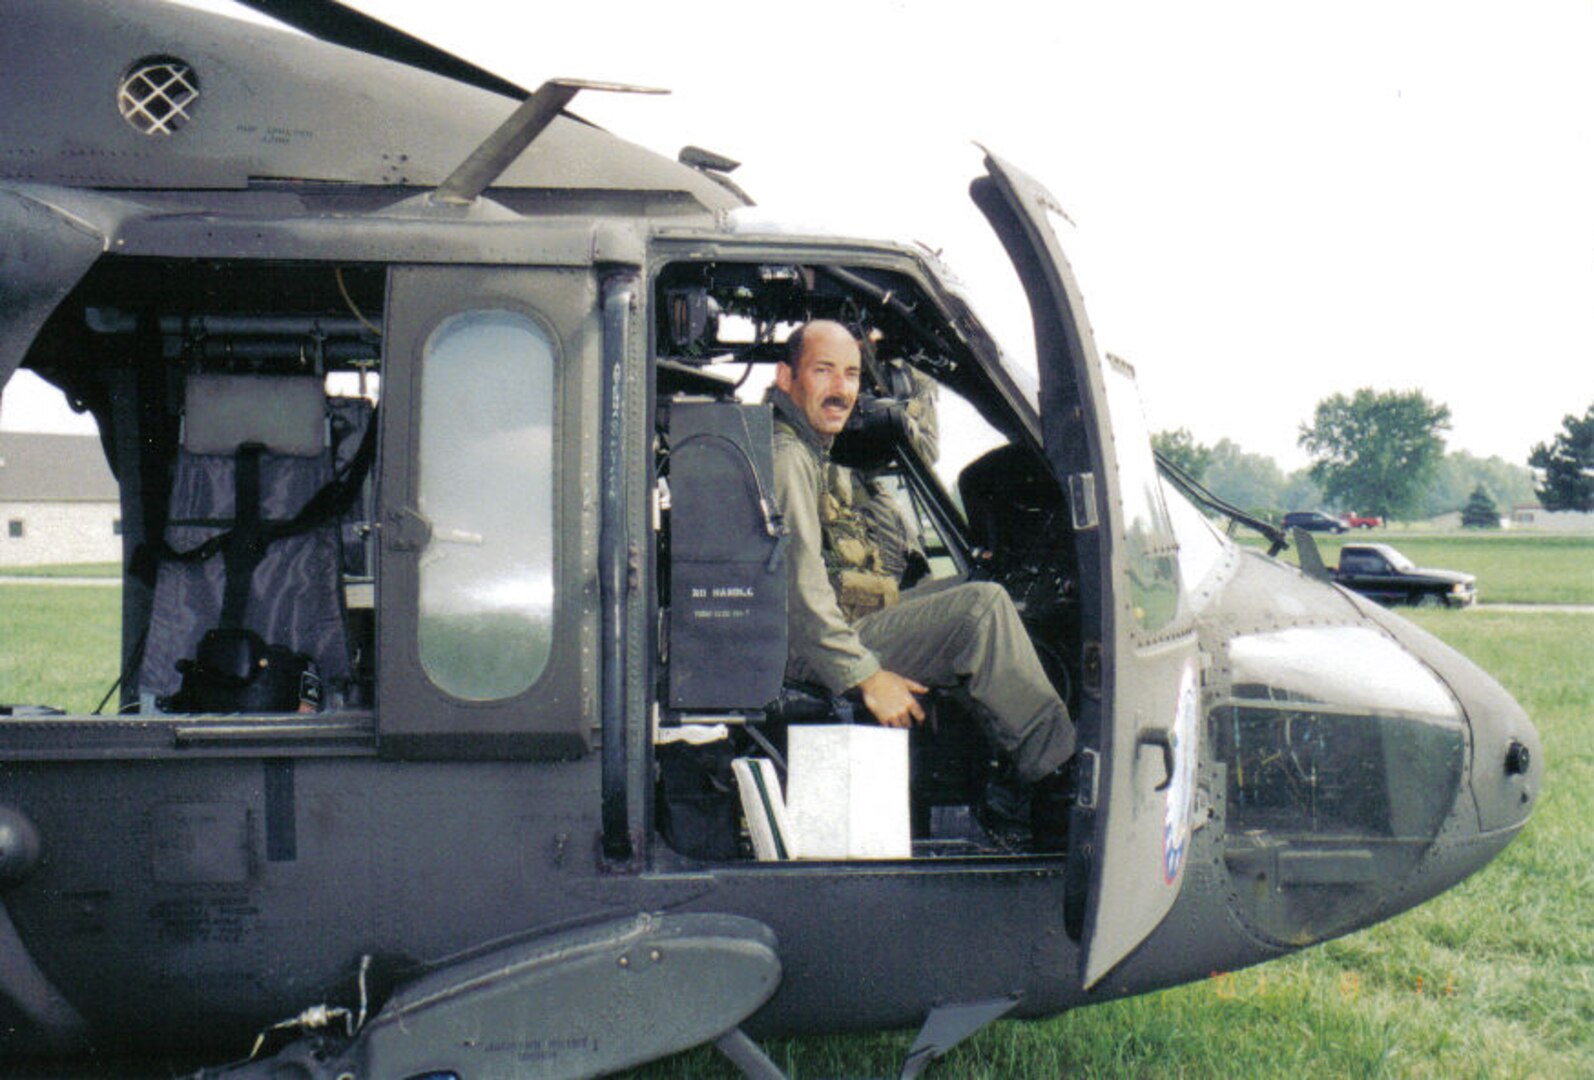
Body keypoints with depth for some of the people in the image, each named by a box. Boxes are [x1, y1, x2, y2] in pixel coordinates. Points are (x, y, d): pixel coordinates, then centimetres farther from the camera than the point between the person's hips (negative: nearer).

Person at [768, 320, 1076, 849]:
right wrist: (867, 677, -22)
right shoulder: (786, 457, -15)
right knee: (982, 608, -20)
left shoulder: (806, 451, 19)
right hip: (806, 653, -11)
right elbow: (800, 588, -23)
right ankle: (1059, 781, -16)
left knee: (972, 595, 16)